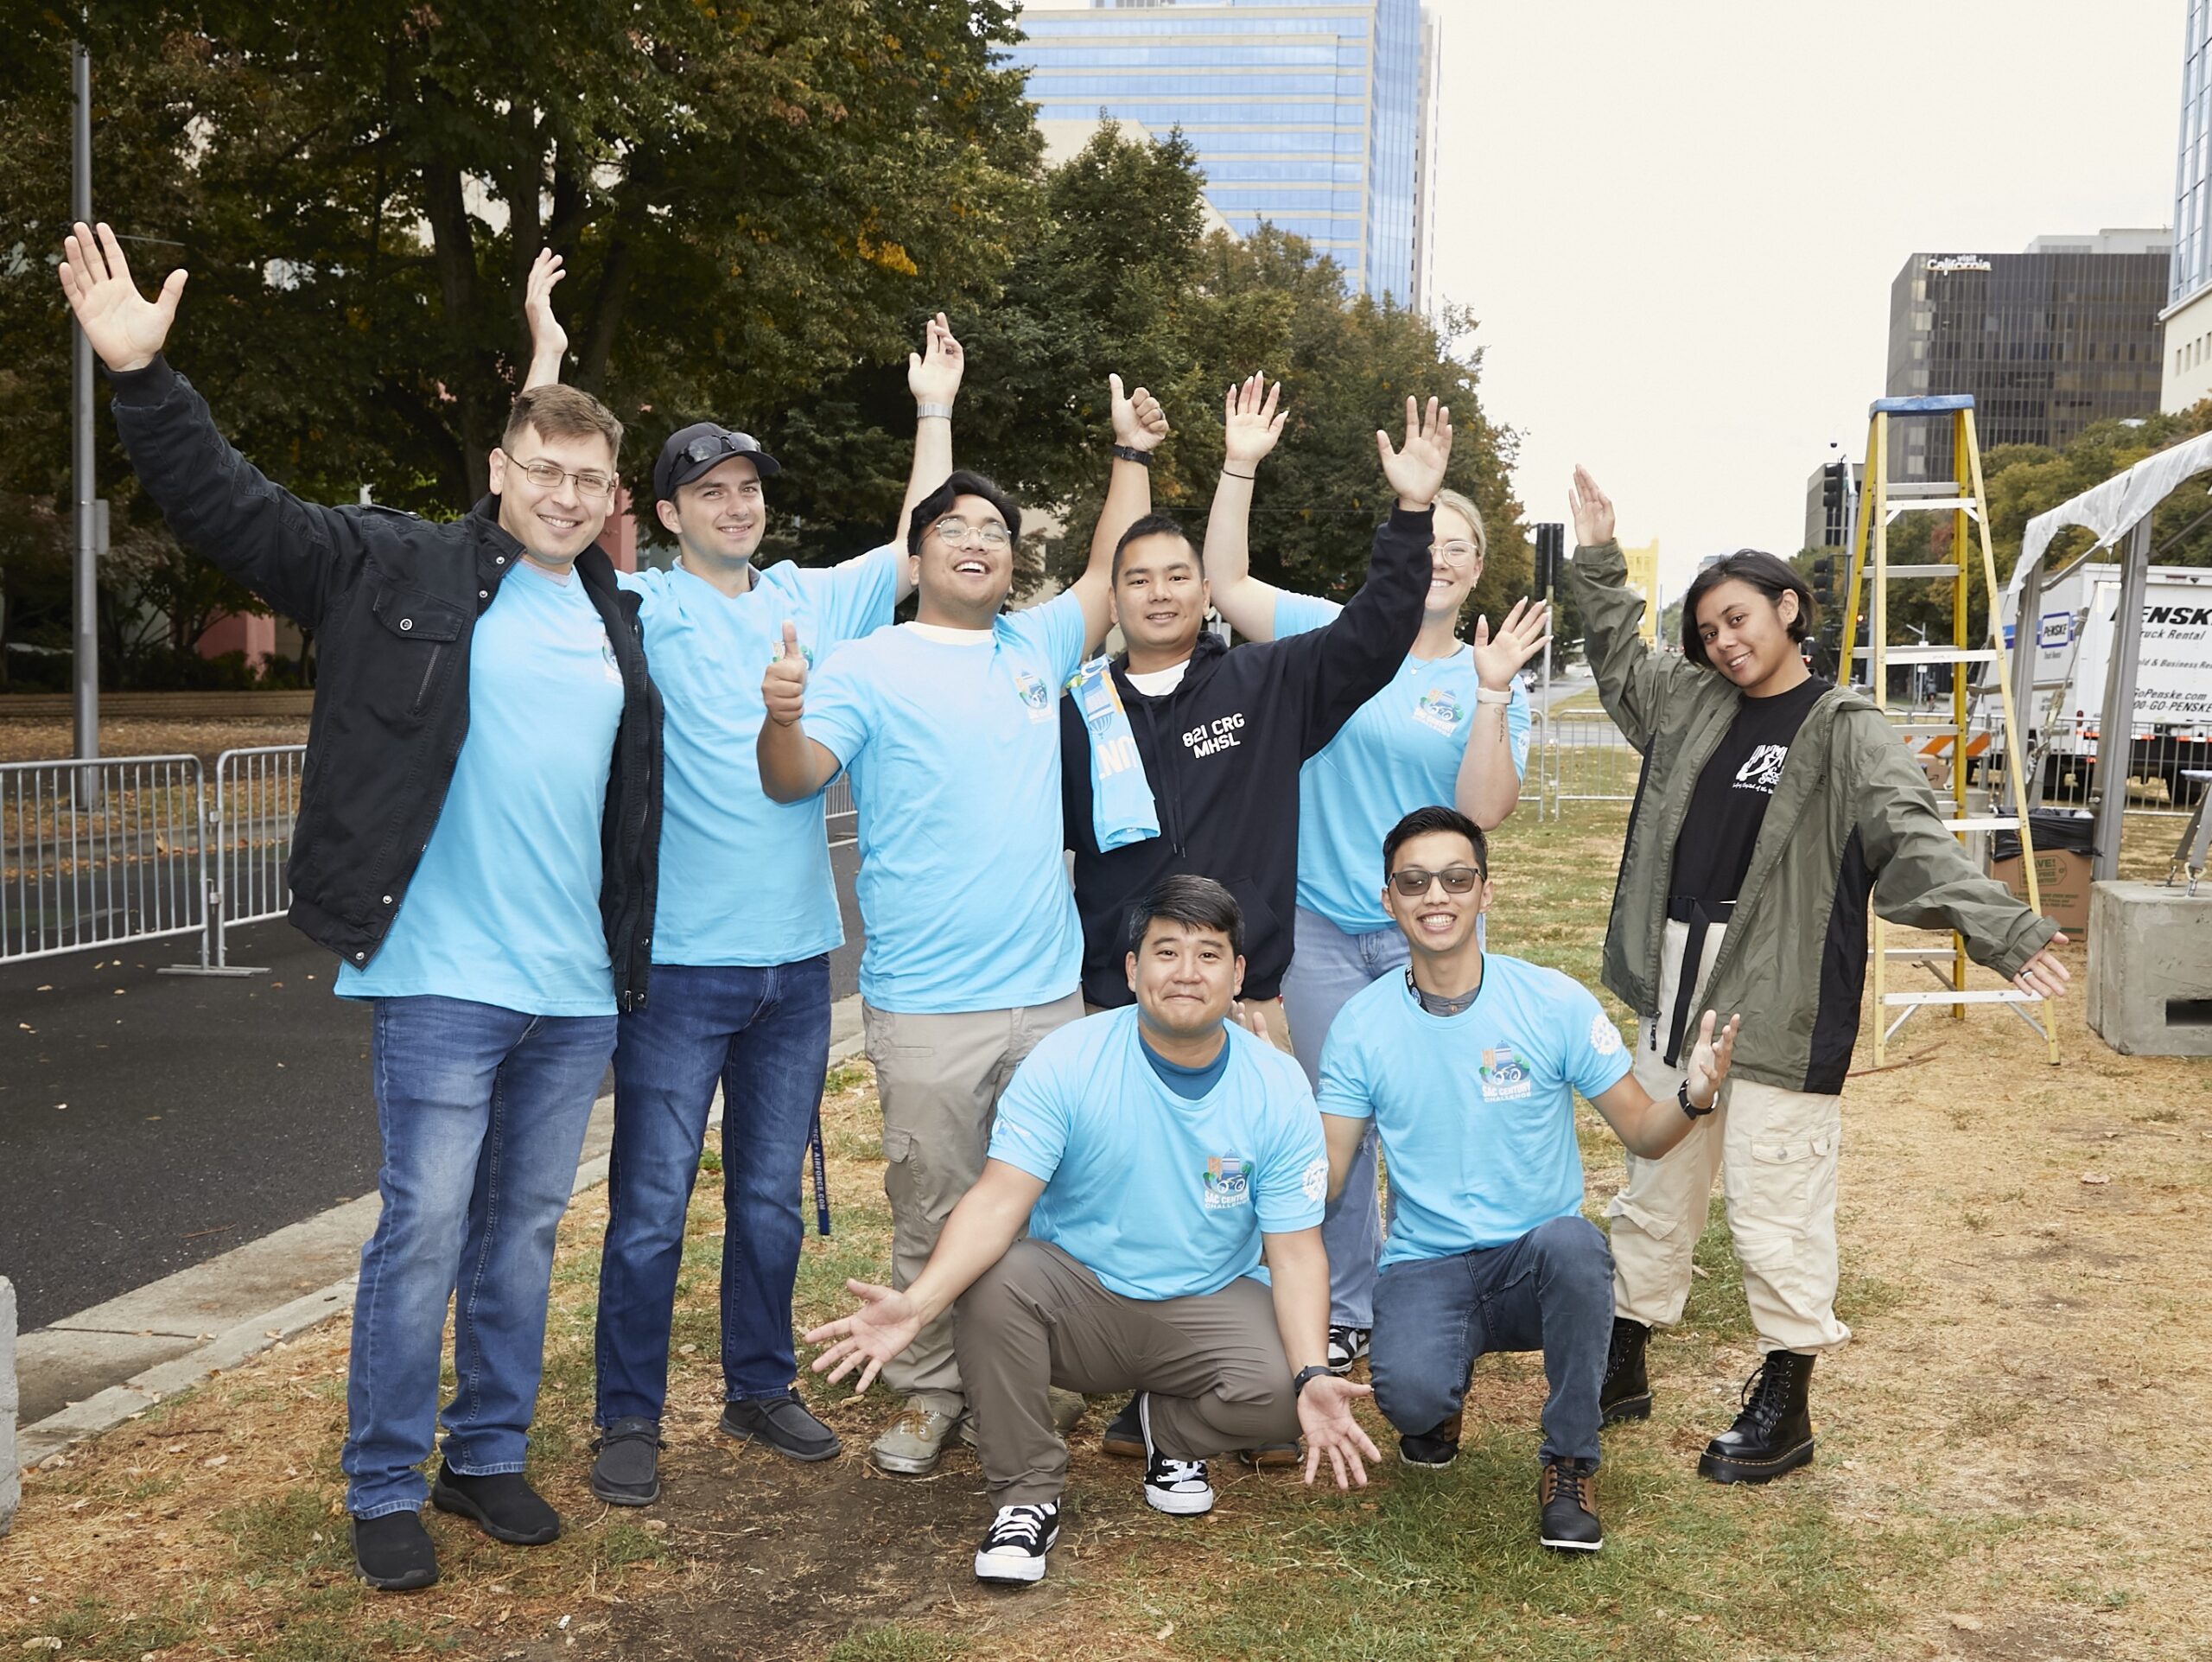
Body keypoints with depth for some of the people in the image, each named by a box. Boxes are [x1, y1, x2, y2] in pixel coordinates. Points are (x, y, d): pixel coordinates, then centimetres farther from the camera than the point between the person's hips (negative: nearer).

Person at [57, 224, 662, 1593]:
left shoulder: (621, 621, 11)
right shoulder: (405, 571, -2)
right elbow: (232, 507, -7)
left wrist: (633, 958, 15)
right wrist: (143, 374, -18)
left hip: (580, 990, 5)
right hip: (444, 980, -5)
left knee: (525, 1231, 13)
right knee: (423, 1233, 0)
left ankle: (491, 1456, 28)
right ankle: (386, 1491, 15)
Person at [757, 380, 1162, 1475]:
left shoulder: (1036, 648, 13)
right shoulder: (869, 667, -3)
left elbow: (1111, 575, 27)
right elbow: (793, 779, -13)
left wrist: (1131, 456, 23)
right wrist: (781, 716, -34)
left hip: (1050, 989, 5)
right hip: (926, 1006, -5)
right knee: (935, 1213, 2)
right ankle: (928, 1393, 18)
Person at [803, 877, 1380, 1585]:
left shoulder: (1279, 1089, -10)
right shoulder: (1065, 1062, -15)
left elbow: (1295, 1252, -9)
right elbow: (998, 1201, -23)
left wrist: (1312, 1377, -27)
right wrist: (915, 1305, -41)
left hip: (1211, 1306, 1)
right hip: (1077, 1290, -1)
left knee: (1280, 1389, -29)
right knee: (992, 1282, -32)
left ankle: (1171, 1428, 9)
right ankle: (1027, 1494, -9)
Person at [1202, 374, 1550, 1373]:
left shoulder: (1489, 681, 0)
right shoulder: (1333, 634, 1)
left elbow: (1484, 813, -10)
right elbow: (1227, 583, -4)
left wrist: (1491, 697, -19)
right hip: (1321, 922, 1)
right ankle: (1343, 1311, 24)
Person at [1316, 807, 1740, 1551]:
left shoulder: (1554, 1003, -5)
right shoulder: (1362, 1024, -2)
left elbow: (1642, 1134, 0)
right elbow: (1323, 1179, -3)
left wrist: (1694, 1097, -22)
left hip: (1538, 1262, 0)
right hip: (1426, 1267, 0)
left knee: (1570, 1241, -37)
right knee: (1409, 1394, -32)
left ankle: (1570, 1463, -11)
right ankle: (1441, 1401, 12)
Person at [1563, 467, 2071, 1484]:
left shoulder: (1847, 732, -8)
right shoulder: (1691, 704, 11)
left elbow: (1913, 840, -19)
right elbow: (1620, 662, 31)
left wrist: (1997, 927, -34)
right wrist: (1597, 561, 25)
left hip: (1780, 1010, -6)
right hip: (1676, 993, 7)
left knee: (1775, 1216, 0)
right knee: (1653, 1195, 17)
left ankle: (1785, 1407, 15)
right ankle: (1623, 1366, 31)